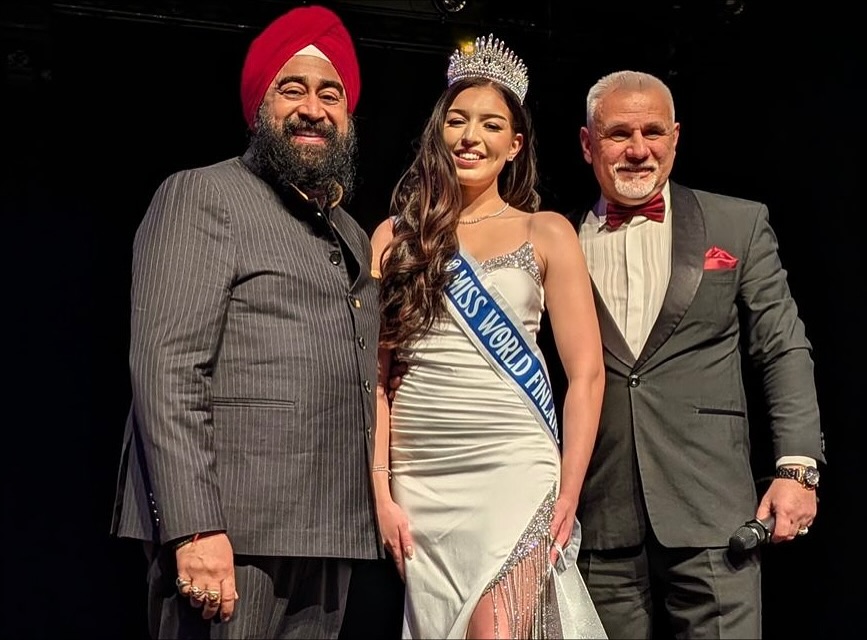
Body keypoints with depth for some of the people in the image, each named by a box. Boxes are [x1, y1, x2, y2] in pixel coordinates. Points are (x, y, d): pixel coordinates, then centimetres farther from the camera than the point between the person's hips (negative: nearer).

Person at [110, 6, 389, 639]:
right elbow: (164, 368, -12)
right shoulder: (202, 195, -2)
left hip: (329, 539, 7)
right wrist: (195, 528, -20)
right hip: (232, 535, -6)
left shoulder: (353, 236, 19)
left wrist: (367, 514, 11)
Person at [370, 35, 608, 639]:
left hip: (514, 471, -2)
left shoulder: (547, 233, 5)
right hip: (417, 480, 2)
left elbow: (587, 372, 1)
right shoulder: (396, 235, 9)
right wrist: (380, 490, -3)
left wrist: (567, 497, -5)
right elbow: (374, 371, 5)